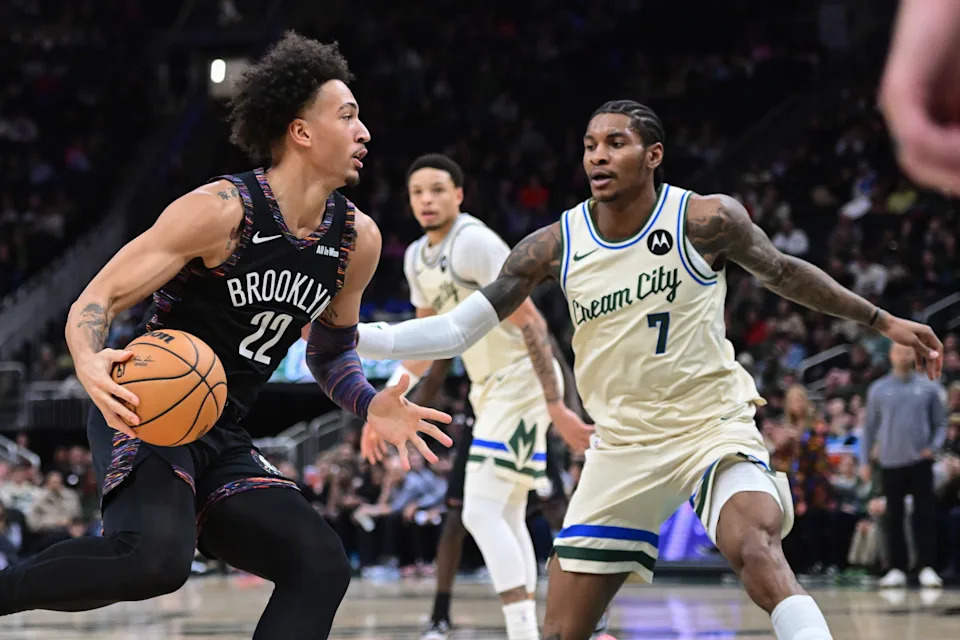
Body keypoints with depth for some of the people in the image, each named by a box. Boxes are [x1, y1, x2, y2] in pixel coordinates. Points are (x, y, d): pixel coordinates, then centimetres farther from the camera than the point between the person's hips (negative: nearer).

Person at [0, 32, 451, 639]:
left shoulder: (358, 239, 6)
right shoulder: (222, 209, -15)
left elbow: (331, 351, 23)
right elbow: (96, 300, -12)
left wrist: (370, 406, 2)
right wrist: (90, 365, -34)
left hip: (223, 440, 7)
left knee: (321, 564, -9)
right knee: (158, 555, -35)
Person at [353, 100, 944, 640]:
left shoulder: (707, 220, -10)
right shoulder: (555, 246, -4)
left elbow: (781, 271, 8)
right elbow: (457, 330, -3)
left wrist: (881, 320, 12)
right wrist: (347, 334, -14)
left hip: (715, 426, -3)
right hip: (623, 448, 3)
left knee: (754, 548, -35)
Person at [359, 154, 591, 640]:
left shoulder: (475, 242, -18)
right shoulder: (417, 258, 9)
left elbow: (531, 324, -22)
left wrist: (556, 408, -26)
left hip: (522, 381, -9)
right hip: (490, 389, 9)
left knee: (481, 513, -17)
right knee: (507, 518, 13)